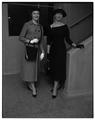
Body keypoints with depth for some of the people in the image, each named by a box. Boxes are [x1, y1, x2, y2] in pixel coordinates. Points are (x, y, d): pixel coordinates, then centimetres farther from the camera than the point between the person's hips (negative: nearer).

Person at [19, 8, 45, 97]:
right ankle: (33, 87, 4)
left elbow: (41, 41, 13)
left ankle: (30, 84, 25)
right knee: (30, 67, -4)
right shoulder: (27, 25, -2)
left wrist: (42, 51, 8)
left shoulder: (40, 27, 12)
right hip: (29, 48, -5)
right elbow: (21, 37, -4)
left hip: (37, 49, 5)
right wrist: (30, 41, -15)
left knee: (35, 67, 8)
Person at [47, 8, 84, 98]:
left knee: (59, 67, -6)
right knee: (53, 67, 6)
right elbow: (49, 41, 4)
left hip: (61, 49, -3)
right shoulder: (51, 27, 5)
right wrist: (48, 52, 0)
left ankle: (55, 88, -1)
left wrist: (75, 45, -11)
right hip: (53, 49, 3)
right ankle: (58, 84, 24)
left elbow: (67, 39, 1)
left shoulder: (65, 27, 0)